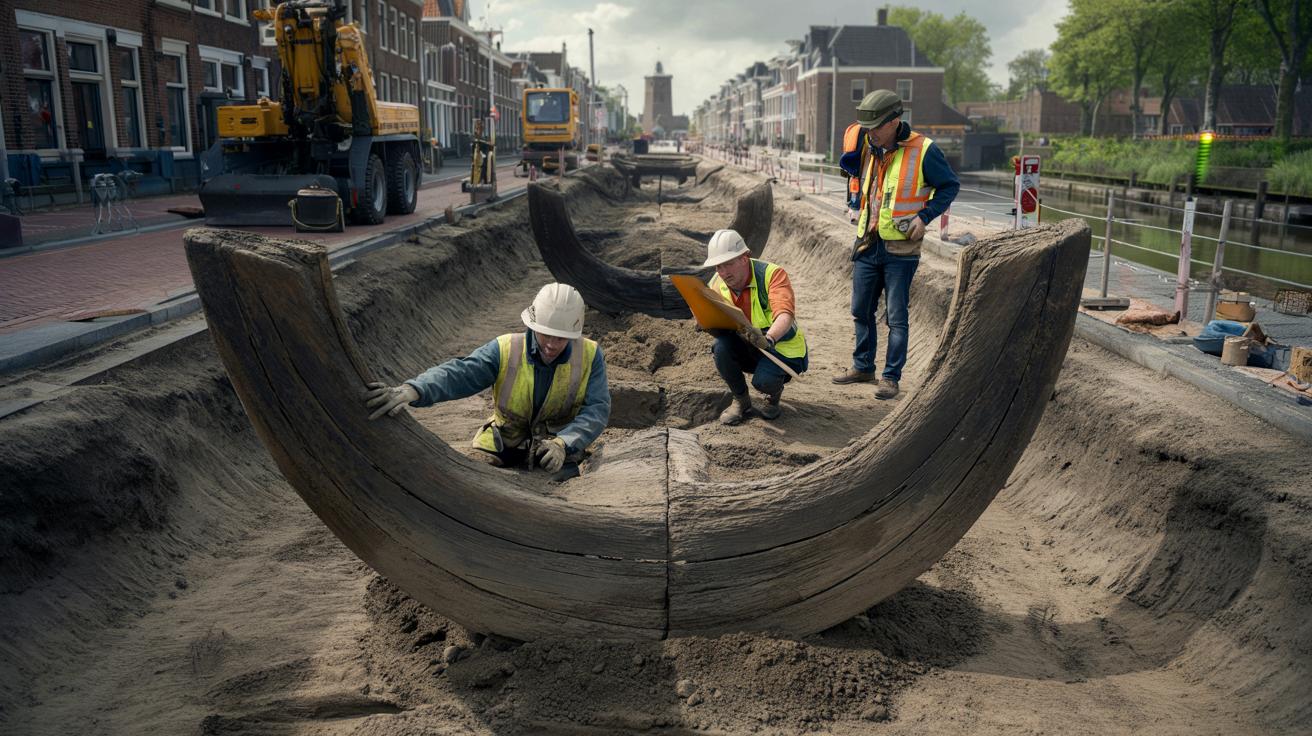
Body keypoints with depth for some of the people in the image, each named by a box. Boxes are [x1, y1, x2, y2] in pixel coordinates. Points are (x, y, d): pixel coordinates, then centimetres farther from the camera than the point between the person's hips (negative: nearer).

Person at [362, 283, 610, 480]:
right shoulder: (504, 350, -12)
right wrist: (413, 389, -47)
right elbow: (460, 373, -27)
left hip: (559, 454, -1)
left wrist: (562, 444, -35)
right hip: (503, 447, 1)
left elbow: (597, 409, -16)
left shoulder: (590, 356, -10)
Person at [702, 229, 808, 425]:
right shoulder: (717, 284, -7)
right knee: (721, 347, -27)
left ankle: (774, 393, 8)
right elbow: (718, 330, -5)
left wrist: (769, 338, -58)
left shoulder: (772, 274, -22)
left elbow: (785, 314, -37)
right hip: (747, 350, 5)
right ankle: (741, 400, -1)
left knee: (763, 380, -33)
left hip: (782, 350, -4)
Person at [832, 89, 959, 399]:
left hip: (900, 249, -6)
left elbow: (950, 186, -2)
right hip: (867, 245, 6)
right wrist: (851, 162, 5)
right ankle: (862, 366, 28)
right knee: (861, 311, 13)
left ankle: (891, 376, 9)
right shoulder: (868, 148, 6)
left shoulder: (924, 150, -11)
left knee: (896, 317, -1)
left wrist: (924, 216, -12)